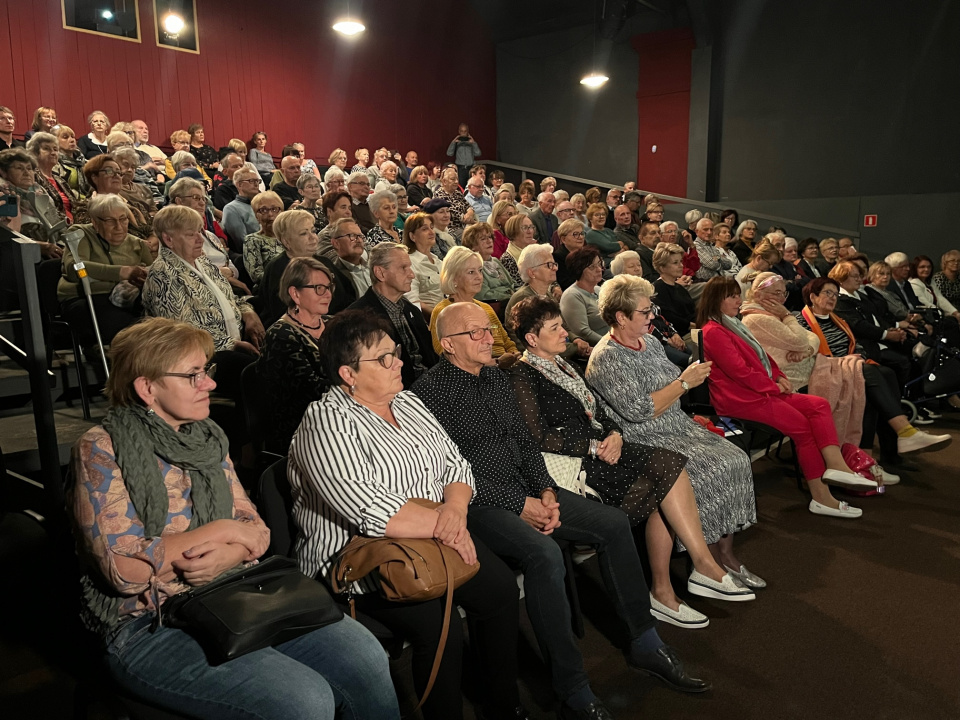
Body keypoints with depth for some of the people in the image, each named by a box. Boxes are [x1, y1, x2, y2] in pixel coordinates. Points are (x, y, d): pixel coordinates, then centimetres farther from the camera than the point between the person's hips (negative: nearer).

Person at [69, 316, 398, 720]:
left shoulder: (206, 436, 10)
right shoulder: (101, 450, -8)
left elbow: (255, 528, 8)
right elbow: (124, 568, -18)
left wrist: (228, 555, -15)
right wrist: (221, 530, -11)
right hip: (149, 627, -5)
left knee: (365, 657, -15)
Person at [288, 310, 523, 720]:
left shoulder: (408, 402, 10)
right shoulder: (326, 423, -15)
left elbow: (454, 463, 10)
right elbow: (369, 510, -25)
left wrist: (455, 507, -11)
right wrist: (440, 525, -19)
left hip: (436, 538, 7)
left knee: (502, 588, -7)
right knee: (439, 628, -24)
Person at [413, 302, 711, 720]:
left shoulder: (496, 379, 15)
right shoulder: (431, 392, -11)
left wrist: (545, 491, 0)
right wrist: (518, 506, -15)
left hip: (527, 492, 8)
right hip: (478, 503, -8)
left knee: (614, 523, -1)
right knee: (544, 553, -33)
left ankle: (644, 645, 12)